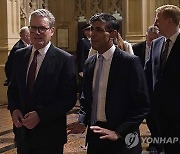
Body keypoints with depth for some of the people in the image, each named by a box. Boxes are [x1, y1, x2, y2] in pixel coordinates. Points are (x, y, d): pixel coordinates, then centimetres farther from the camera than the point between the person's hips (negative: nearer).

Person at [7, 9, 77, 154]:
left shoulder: (65, 60, -11)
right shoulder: (19, 55, 5)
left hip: (50, 135, -4)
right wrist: (14, 109, -5)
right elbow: (13, 89, 13)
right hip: (23, 131, 4)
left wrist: (40, 115, -18)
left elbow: (69, 98, -12)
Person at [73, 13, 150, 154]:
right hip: (94, 136, 6)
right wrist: (82, 121, -1)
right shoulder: (89, 63, 7)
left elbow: (142, 105, -13)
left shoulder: (130, 62, -12)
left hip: (120, 142, -5)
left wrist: (119, 132, -18)